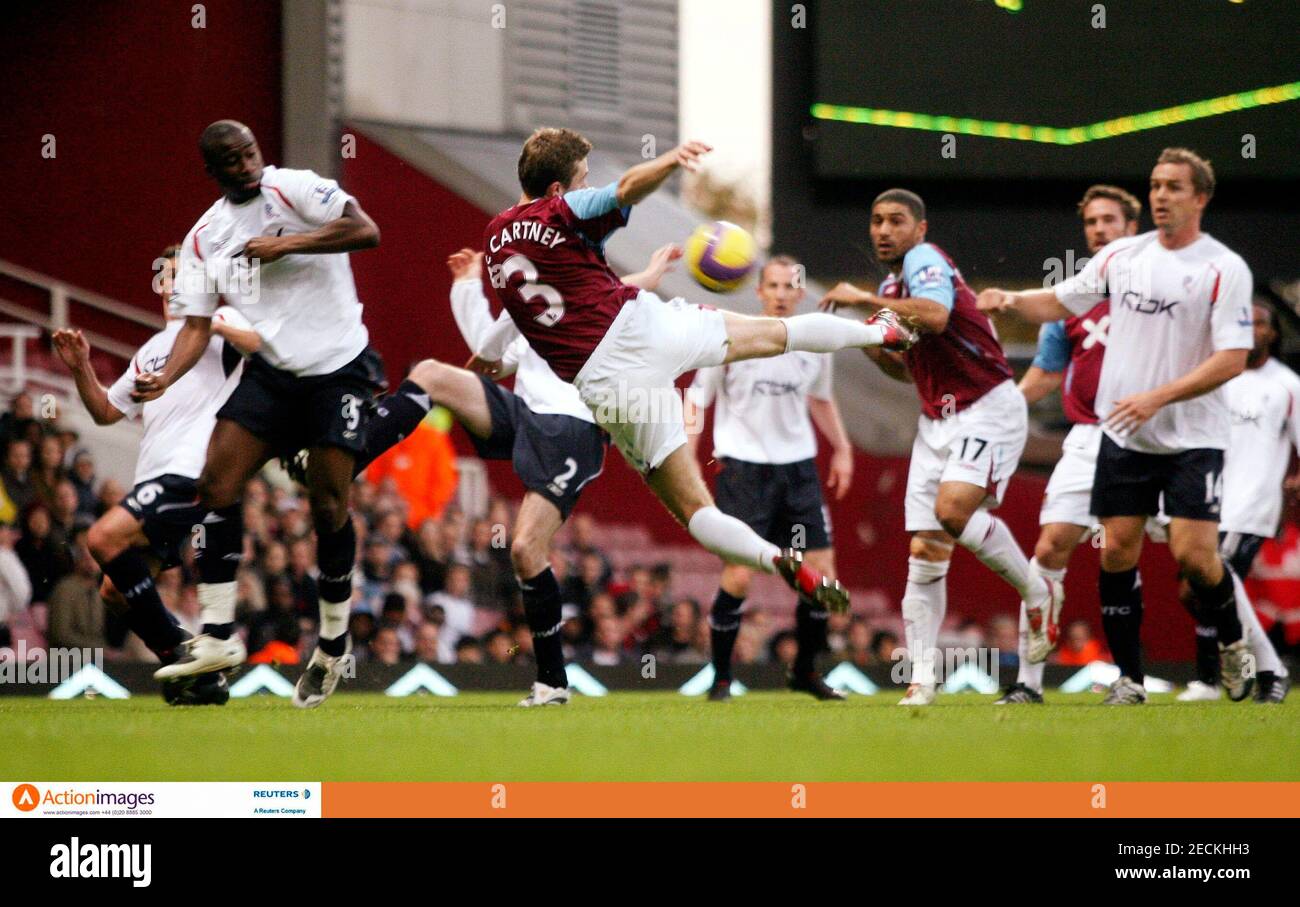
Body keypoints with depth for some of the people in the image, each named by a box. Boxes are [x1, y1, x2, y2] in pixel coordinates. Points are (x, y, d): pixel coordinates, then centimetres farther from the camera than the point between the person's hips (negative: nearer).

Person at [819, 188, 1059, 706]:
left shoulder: (924, 259, -10)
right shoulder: (893, 286, 17)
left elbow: (936, 315, -32)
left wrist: (865, 300, -25)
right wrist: (871, 346, 7)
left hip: (989, 410, -8)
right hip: (937, 420, 8)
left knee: (954, 509, -29)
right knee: (924, 553, -2)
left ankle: (1037, 591, -6)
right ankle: (922, 678, -2)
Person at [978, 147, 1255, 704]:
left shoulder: (1224, 269, -9)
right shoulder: (1122, 256, 7)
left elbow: (1233, 359, -15)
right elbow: (1060, 303, 17)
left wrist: (1157, 397, -22)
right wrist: (1012, 300, -4)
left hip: (1193, 436, -4)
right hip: (1123, 436, 4)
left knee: (1193, 553, -13)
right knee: (1117, 550, -1)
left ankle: (1232, 643, 15)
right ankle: (1129, 677, 8)